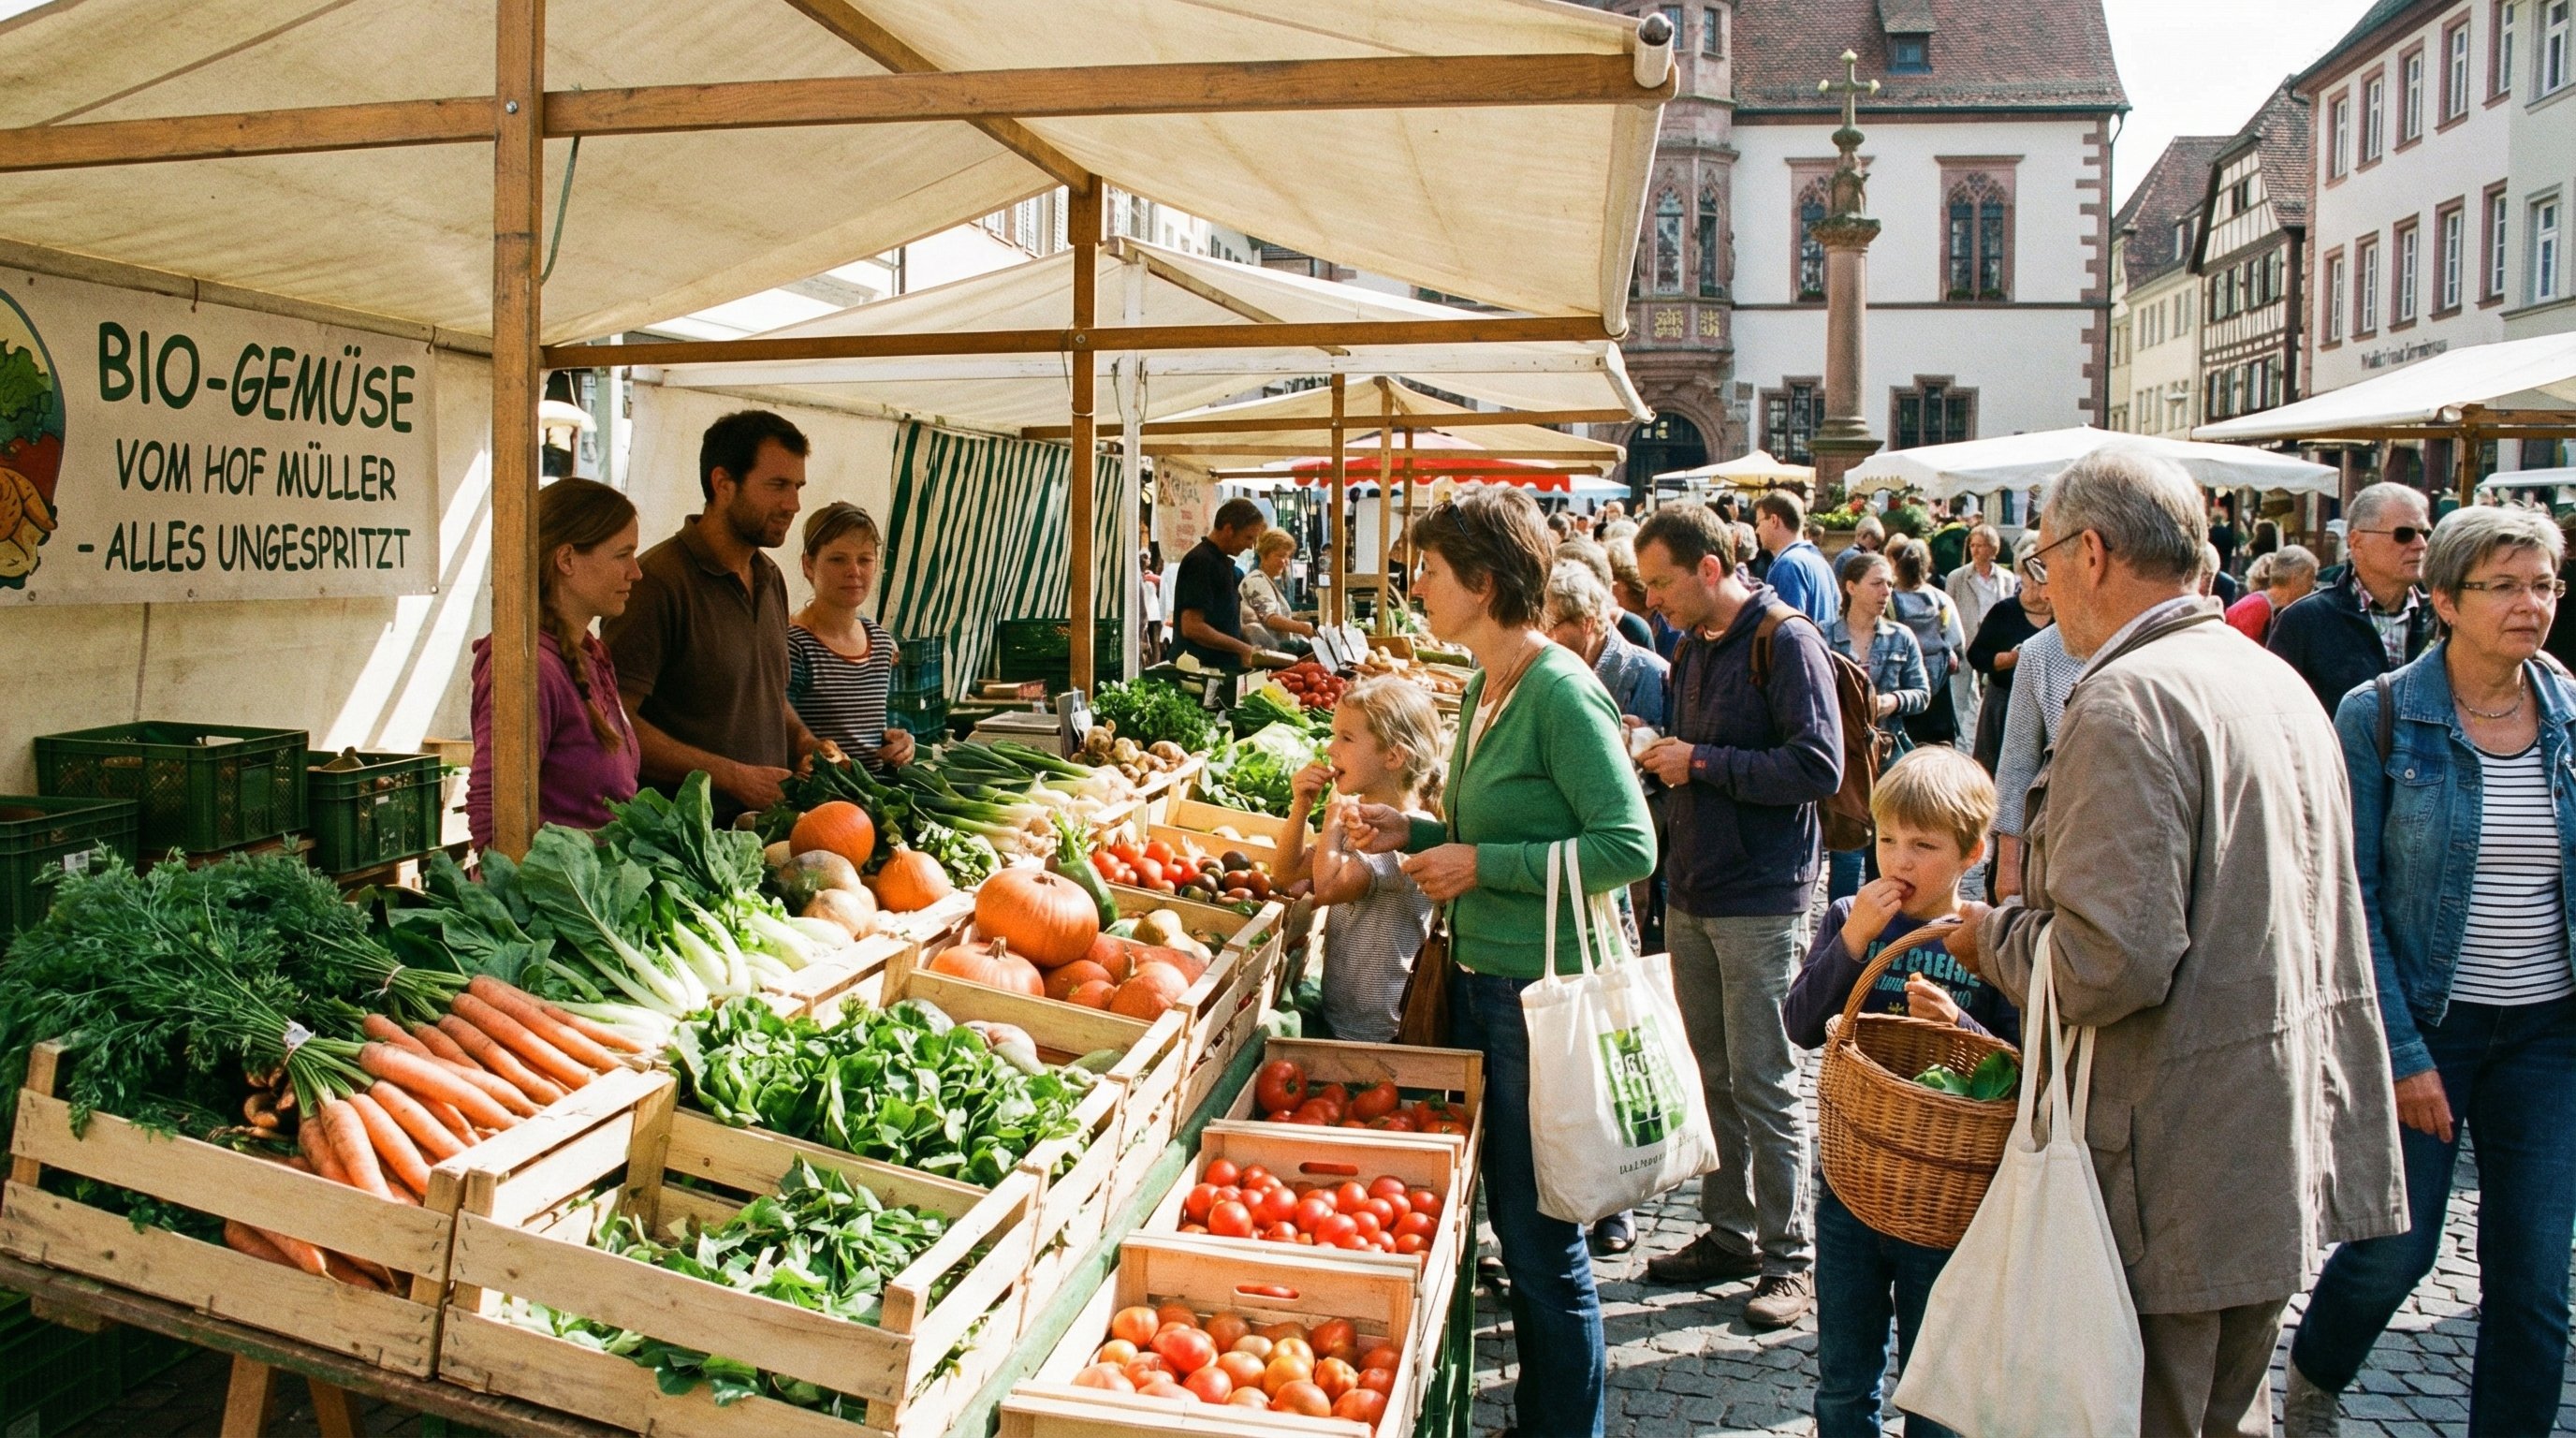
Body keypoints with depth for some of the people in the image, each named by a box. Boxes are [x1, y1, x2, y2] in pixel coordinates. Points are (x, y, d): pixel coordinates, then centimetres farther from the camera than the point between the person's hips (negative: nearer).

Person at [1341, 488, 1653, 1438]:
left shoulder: (1562, 693, -17)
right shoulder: (1484, 689, 10)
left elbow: (1629, 848, -22)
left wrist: (1483, 864, -18)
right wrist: (1412, 834, 6)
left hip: (1545, 991, -9)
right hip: (1479, 977, 9)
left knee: (1541, 1233, 3)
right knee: (1507, 1216, 18)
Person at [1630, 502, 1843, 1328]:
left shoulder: (1786, 641, -12)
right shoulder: (1692, 649, 13)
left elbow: (1819, 768, -20)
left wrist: (1703, 762, -16)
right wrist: (1659, 756, 3)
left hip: (1759, 899, -8)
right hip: (1691, 890, 8)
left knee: (1763, 1083, -2)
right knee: (1712, 1076, 14)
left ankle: (1788, 1258, 10)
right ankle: (1729, 1234, 26)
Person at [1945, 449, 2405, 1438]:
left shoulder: (2126, 698, -19)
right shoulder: (2281, 685, 11)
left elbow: (2111, 964, -26)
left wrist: (1997, 939, -8)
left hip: (2176, 1171, -9)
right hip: (2285, 1154, 9)